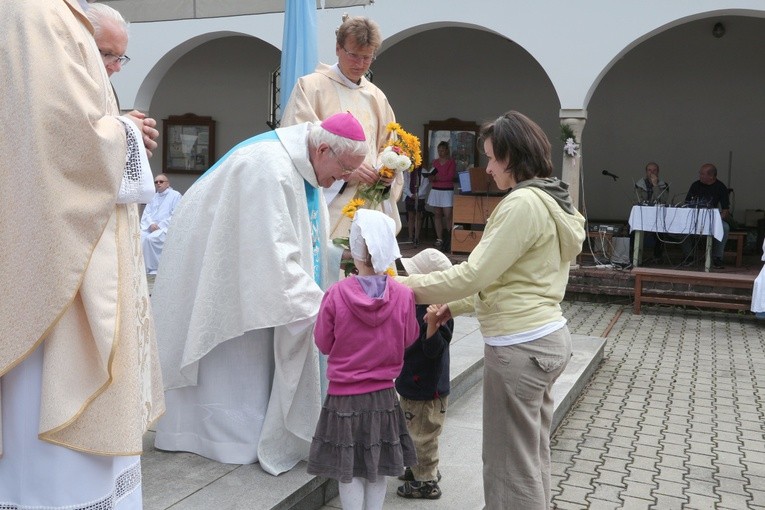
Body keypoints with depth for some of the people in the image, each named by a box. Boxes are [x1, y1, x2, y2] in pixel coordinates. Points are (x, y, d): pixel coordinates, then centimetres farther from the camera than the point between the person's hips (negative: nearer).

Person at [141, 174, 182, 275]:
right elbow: (146, 213, 15)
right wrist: (151, 224, -8)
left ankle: (152, 269, -22)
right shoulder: (153, 196, 23)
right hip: (150, 227, 6)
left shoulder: (175, 195, 4)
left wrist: (160, 226, -14)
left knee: (150, 239, -32)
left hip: (166, 228, -6)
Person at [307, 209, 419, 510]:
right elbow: (409, 338, 3)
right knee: (378, 469, 16)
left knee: (349, 470, 11)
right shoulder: (402, 296, -13)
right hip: (383, 397, 2)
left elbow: (323, 344, -4)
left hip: (343, 397, -2)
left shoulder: (336, 295, -17)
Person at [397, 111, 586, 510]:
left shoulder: (523, 203, -17)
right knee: (533, 455, 20)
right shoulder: (549, 200, 14)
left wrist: (410, 286, -11)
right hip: (546, 337, 10)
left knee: (512, 465, 3)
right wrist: (454, 306, 13)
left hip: (520, 346, -10)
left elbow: (474, 274, -20)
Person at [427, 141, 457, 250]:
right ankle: (439, 239, 7)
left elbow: (450, 176, -11)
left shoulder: (451, 162, -2)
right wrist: (431, 178, -5)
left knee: (448, 215, -11)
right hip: (435, 190, 5)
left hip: (447, 191, -5)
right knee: (437, 214, 3)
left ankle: (449, 238, -2)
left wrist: (437, 178, -16)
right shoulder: (435, 162, 14)